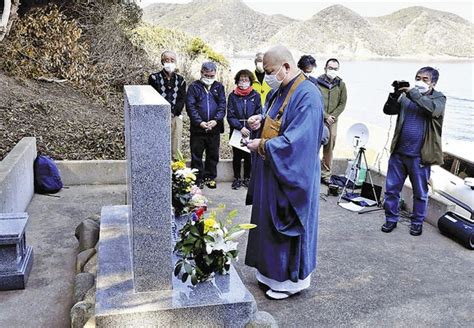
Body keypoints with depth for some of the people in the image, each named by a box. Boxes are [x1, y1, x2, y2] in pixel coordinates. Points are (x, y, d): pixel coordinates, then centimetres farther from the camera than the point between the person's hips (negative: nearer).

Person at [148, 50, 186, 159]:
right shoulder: (154, 78, 3)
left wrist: (173, 112, -9)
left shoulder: (180, 80, 11)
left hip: (175, 117, 2)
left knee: (175, 147, 5)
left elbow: (182, 99, 5)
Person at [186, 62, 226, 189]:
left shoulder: (219, 87, 8)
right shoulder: (194, 87, 1)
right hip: (197, 128, -2)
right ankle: (198, 179, 16)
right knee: (196, 155, 5)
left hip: (215, 128, 2)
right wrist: (199, 122, -18)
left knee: (213, 155, 11)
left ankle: (210, 177, 24)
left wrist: (216, 120, -17)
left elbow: (222, 105, 0)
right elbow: (190, 106, -7)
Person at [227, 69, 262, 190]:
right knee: (237, 156, 8)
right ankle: (237, 178, 23)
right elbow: (230, 116, -5)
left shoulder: (255, 95, 1)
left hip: (251, 131, 0)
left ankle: (247, 178, 24)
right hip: (236, 131, 0)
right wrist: (240, 127, -17)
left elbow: (259, 115, -1)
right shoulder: (232, 96, 0)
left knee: (249, 156, 8)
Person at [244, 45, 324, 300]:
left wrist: (262, 146, -19)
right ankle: (273, 272, 33)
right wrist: (261, 122, -1)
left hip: (291, 175, -9)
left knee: (286, 225, 4)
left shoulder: (307, 95, -20)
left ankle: (292, 279, 22)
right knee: (269, 222, 17)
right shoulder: (278, 91, 9)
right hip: (271, 172, 9)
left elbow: (297, 141, -26)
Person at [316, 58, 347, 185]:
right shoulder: (318, 82, -4)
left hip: (332, 121, 4)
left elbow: (342, 104, 7)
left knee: (329, 148, 7)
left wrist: (332, 116, -5)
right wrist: (326, 116, -10)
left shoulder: (341, 84, 8)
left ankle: (325, 174, 15)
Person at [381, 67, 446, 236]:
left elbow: (433, 108, -21)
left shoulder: (439, 98, 1)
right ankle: (391, 219, 23)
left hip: (420, 156, -3)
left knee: (420, 193, 8)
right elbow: (388, 110, 3)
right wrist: (395, 95, -14)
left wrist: (413, 93, -23)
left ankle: (417, 222, 25)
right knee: (391, 188, 8)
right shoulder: (406, 97, 8)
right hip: (398, 153, 3)